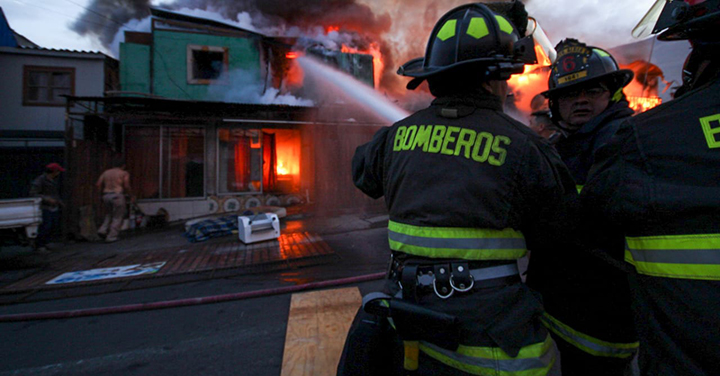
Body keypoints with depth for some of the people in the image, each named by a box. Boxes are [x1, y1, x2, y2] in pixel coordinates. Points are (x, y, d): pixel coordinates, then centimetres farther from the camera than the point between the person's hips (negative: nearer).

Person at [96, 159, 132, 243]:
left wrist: (104, 192, 17)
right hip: (118, 196, -5)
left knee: (109, 215, 23)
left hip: (106, 196, 5)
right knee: (118, 217, 3)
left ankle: (103, 229, 2)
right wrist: (128, 193, 5)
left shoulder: (106, 172, 16)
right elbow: (126, 186, -11)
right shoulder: (124, 173, 1)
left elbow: (98, 184, 8)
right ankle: (111, 237, -1)